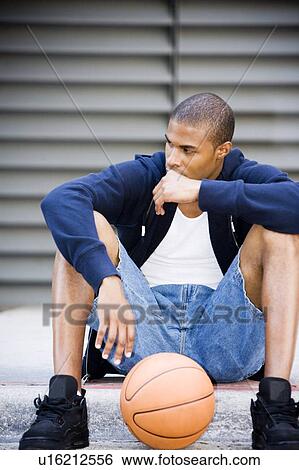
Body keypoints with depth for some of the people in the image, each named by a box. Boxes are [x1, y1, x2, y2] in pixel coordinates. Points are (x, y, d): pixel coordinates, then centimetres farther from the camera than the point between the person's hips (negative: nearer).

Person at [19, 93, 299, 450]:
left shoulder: (247, 178, 1)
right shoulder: (142, 177, -1)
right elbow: (58, 200, -21)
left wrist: (201, 191, -23)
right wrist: (106, 279, -35)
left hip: (225, 340, 0)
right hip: (142, 338, 0)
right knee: (83, 225, -17)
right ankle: (61, 404, -27)